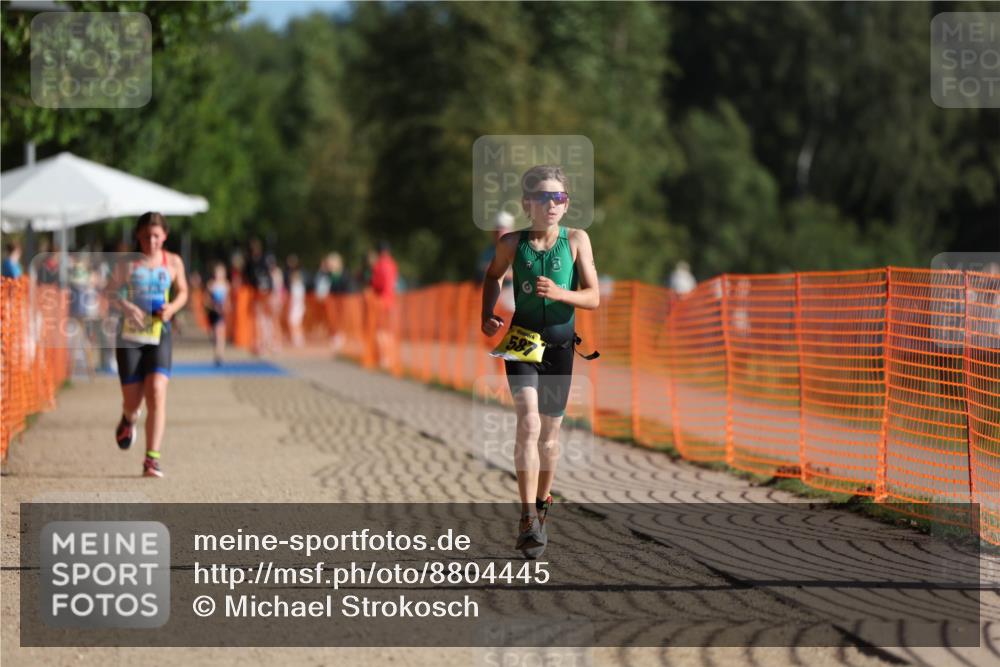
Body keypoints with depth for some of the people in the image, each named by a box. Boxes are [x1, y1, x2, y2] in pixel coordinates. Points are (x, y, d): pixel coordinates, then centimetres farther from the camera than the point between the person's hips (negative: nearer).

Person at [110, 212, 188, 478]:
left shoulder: (173, 263, 5)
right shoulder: (127, 263, 0)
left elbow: (182, 292, 18)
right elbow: (113, 292, -5)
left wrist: (172, 307, -4)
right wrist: (126, 306, -26)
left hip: (159, 336, 1)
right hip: (129, 336, -1)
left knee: (157, 394, -17)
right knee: (132, 401, 2)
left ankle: (152, 459, -16)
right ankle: (128, 420, 42)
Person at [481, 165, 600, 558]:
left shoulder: (576, 241, -4)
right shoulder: (512, 244, -4)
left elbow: (593, 298, -7)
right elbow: (493, 276, 17)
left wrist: (559, 293, -23)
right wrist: (487, 315, 4)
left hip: (560, 345, 2)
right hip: (521, 341, -2)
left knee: (550, 430, 13)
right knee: (528, 423, -18)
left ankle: (542, 504, 33)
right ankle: (528, 517, -22)